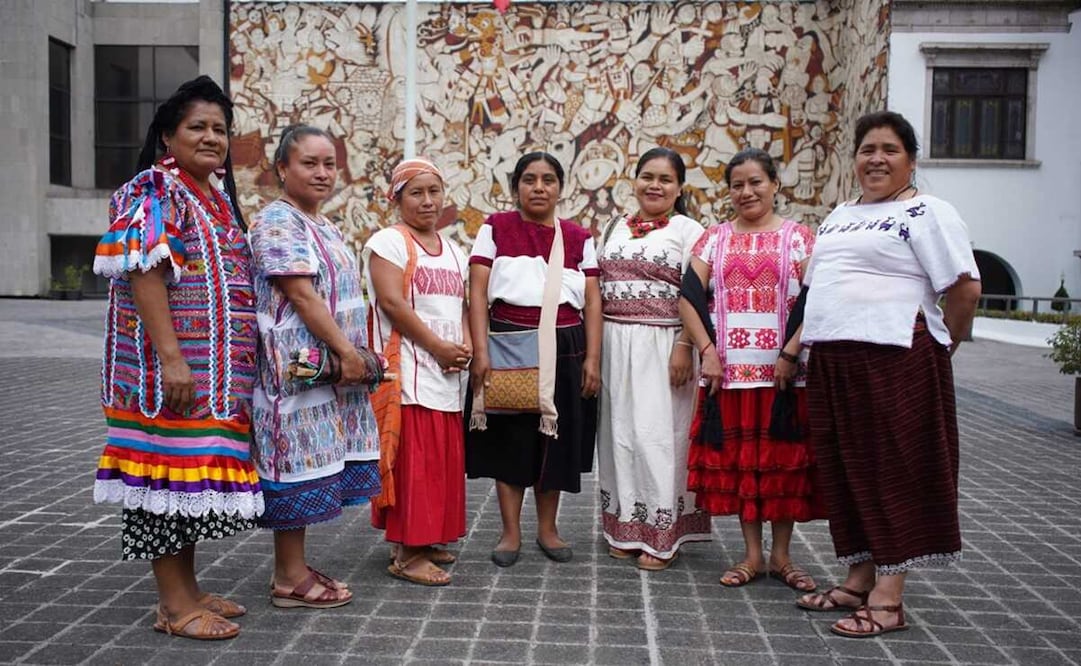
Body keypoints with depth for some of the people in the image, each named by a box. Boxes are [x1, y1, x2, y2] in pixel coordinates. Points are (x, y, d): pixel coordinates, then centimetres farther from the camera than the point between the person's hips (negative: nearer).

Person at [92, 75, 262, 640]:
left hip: (218, 369, 9)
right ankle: (175, 605, 5)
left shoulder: (217, 199, 18)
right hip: (173, 365, -9)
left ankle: (186, 589, 23)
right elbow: (142, 273, -18)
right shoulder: (154, 191, -8)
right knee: (172, 467, -4)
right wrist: (171, 357, -25)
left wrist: (235, 364, 20)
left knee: (196, 471, 12)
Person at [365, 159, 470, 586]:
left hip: (448, 375, 7)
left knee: (443, 459, 10)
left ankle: (425, 540, 23)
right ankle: (406, 553, 1)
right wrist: (439, 347, -16)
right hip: (408, 370, -7)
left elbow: (463, 305, 17)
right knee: (412, 458, -7)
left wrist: (465, 346, -3)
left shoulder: (453, 251, 19)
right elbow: (393, 302, -14)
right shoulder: (388, 242, -4)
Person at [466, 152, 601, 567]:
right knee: (509, 438, 5)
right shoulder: (495, 228, 1)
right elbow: (478, 293, -5)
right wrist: (480, 352, -14)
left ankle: (547, 529, 25)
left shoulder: (578, 237, 7)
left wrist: (592, 358, -4)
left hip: (563, 349, 2)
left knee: (557, 439, 10)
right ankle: (511, 531, 19)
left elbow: (592, 301, 5)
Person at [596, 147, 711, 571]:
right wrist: (593, 347, 11)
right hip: (615, 345, 6)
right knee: (620, 432, 8)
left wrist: (684, 347, -18)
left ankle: (663, 535, 7)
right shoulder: (616, 228, 16)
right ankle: (626, 528, 19)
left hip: (661, 347, -5)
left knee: (657, 433, -5)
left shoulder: (688, 231, -2)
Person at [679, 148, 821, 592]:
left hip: (783, 370, -1)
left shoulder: (798, 237, 3)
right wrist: (707, 351, -9)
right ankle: (752, 554, 19)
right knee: (737, 456, 6)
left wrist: (791, 352, -16)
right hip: (729, 369, 2)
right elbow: (689, 297, 1)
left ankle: (781, 555, 19)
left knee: (783, 456, 4)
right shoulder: (715, 239, 8)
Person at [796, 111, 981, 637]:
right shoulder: (839, 216, 19)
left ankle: (888, 598, 5)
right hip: (832, 361, 8)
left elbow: (965, 288, -10)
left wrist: (942, 347, -1)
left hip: (895, 360, -7)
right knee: (847, 471, 12)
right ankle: (859, 579, 25)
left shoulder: (927, 213, -4)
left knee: (894, 473, -2)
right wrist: (802, 344, 15)